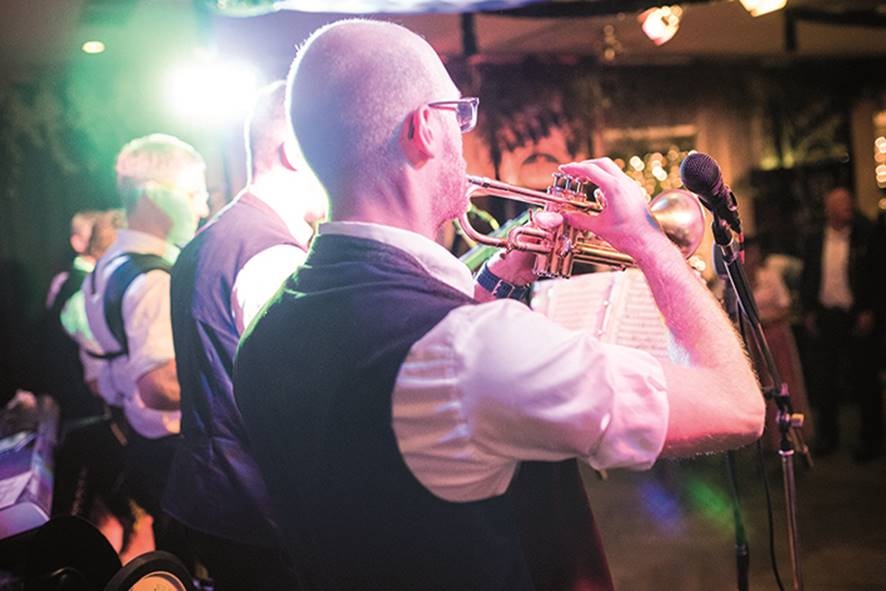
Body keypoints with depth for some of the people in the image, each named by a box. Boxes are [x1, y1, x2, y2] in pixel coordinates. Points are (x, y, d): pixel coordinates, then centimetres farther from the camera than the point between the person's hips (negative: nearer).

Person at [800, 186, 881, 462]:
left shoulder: (864, 238, -2)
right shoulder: (814, 241, 7)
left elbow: (876, 276, -2)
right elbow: (807, 279, 10)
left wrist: (869, 312, -9)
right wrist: (809, 312, 3)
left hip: (858, 317, -3)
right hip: (824, 316, 3)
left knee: (864, 378, 4)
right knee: (823, 378, 8)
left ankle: (871, 439, 14)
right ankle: (827, 436, 22)